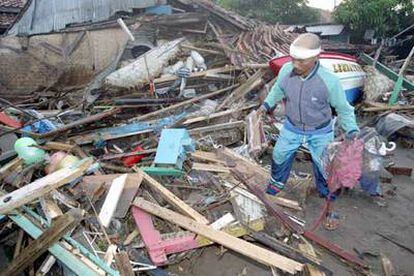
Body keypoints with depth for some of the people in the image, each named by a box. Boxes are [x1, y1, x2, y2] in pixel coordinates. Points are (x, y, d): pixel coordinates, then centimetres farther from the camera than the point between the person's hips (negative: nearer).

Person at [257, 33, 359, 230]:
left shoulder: (329, 81, -29)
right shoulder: (286, 70, -20)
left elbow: (343, 108, -14)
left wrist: (352, 131, -23)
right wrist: (267, 104, -2)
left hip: (320, 133, -3)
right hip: (292, 128, 4)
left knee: (324, 170, 8)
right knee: (279, 158, 19)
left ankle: (330, 208, 33)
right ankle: (273, 189, 49)